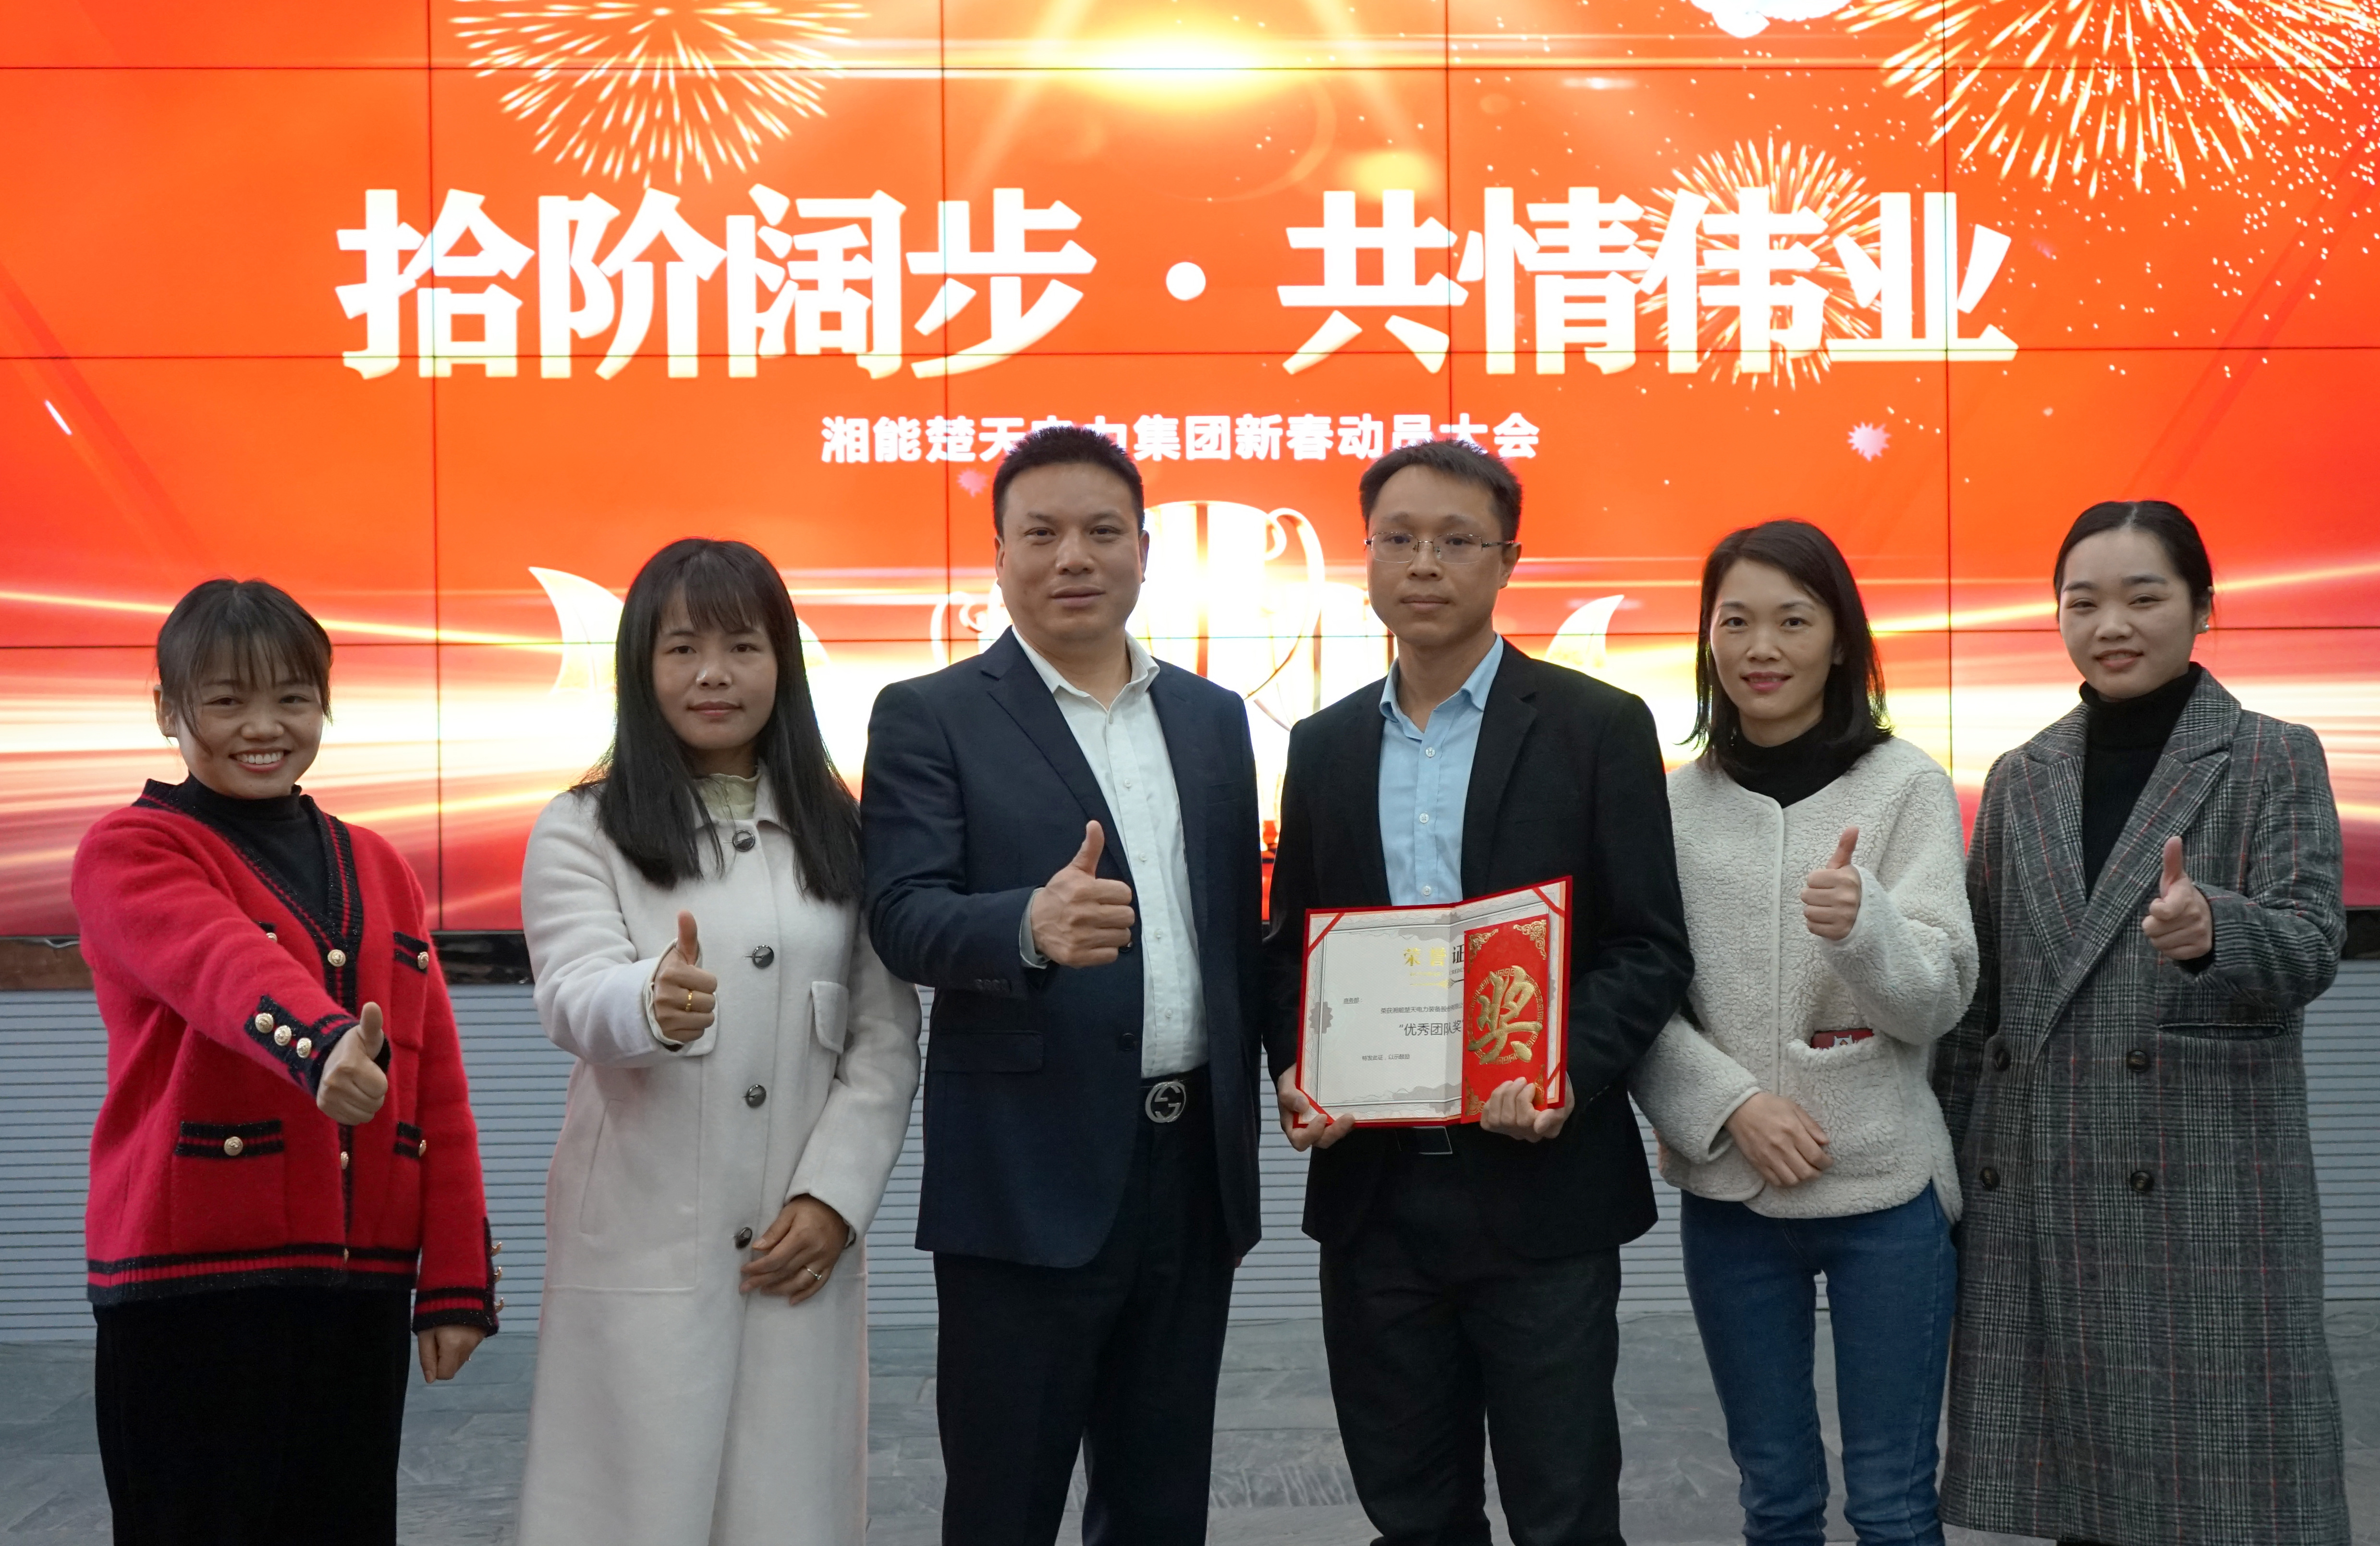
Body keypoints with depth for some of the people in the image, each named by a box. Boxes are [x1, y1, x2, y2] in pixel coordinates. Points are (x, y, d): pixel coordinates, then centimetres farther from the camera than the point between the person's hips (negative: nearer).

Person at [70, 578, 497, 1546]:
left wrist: (456, 1279, 6)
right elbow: (224, 966, -25)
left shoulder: (380, 871, 15)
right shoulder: (130, 852, -2)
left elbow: (437, 1087, 12)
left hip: (359, 1289, 5)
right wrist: (320, 1044, -45)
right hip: (191, 1286, -5)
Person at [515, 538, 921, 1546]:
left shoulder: (840, 834, 9)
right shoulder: (581, 833, 2)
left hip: (801, 1242, 2)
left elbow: (887, 1038, 6)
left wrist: (834, 1195, -7)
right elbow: (576, 1001, -15)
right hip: (641, 1254, -2)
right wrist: (654, 1003, -38)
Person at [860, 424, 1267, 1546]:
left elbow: (1237, 928, 15)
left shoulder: (1213, 719, 12)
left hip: (1193, 1169, 5)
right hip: (1029, 1181, -5)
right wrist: (1032, 926, -34)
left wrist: (1272, 1081, 7)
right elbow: (904, 916, -15)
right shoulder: (930, 719, -3)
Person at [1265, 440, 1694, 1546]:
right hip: (1372, 1192, 4)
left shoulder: (1598, 728, -2)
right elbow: (1289, 945, 14)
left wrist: (1570, 1071, -20)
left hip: (1540, 1188, -3)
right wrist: (1294, 1075, -5)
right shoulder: (1322, 746, 10)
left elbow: (1652, 947, -4)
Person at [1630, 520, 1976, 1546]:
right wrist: (1731, 1104, -13)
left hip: (1885, 1193, -2)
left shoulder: (1908, 786, -3)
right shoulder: (1675, 803, 3)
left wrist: (1862, 922, -29)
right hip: (1728, 1194, 2)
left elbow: (1941, 998, -9)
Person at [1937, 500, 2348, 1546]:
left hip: (2205, 1185, -3)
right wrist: (1945, 1173, 10)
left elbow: (2311, 944, -11)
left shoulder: (2275, 760, 1)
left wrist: (2210, 929, -32)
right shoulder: (2021, 778, 12)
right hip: (2039, 1190, 4)